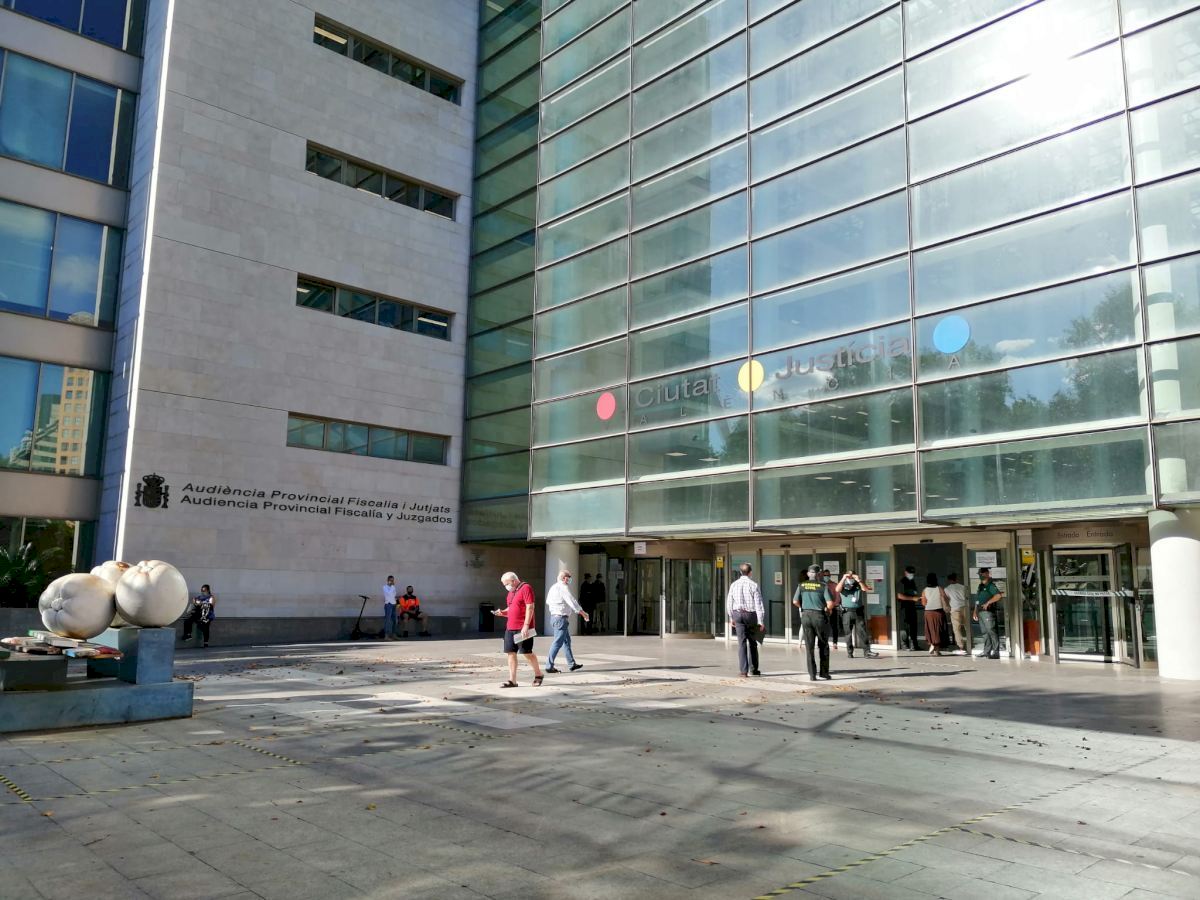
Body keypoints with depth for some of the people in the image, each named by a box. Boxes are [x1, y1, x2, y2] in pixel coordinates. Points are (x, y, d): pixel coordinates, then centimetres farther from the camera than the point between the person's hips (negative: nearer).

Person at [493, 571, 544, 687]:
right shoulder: (511, 592, 17)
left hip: (522, 629, -8)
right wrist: (502, 612, 4)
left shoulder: (526, 588, -10)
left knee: (527, 653, -2)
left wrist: (526, 625, -22)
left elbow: (530, 607, -16)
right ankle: (512, 681, 6)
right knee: (511, 653, 3)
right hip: (510, 628, 8)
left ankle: (538, 675, 17)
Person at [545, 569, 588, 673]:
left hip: (554, 617, 10)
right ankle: (549, 666, -6)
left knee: (567, 641, 15)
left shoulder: (553, 587, 16)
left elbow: (548, 606, 21)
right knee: (558, 642, -7)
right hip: (561, 618, -10)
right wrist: (584, 614, -8)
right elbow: (572, 602, -16)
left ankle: (572, 664, 21)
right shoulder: (563, 587, -13)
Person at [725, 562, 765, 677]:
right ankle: (753, 669, 21)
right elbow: (758, 604, -10)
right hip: (751, 615, -2)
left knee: (742, 643, 2)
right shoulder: (754, 585, -8)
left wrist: (731, 618, 18)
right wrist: (760, 621, -7)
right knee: (752, 643, 14)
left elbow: (729, 603, 7)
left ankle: (743, 670, -5)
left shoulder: (734, 585, 1)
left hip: (738, 614, 2)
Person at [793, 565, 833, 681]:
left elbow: (795, 601, -3)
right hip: (819, 616, -2)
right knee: (823, 646, 14)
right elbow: (830, 603, -14)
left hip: (806, 615, 2)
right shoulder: (823, 586, -6)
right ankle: (824, 672, 16)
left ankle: (812, 674, 3)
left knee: (809, 647, 6)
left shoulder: (801, 585, 3)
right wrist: (827, 609, 6)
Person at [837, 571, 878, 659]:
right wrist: (843, 578, -17)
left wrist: (858, 580, -16)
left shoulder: (858, 585, 9)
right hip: (847, 612, -1)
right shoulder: (843, 586, 4)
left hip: (858, 611, 1)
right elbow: (837, 589, -17)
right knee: (848, 633, 4)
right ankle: (849, 652, 13)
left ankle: (867, 652, -4)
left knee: (862, 632, -3)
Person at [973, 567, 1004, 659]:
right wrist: (975, 612, 18)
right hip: (980, 612, 9)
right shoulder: (980, 586, 20)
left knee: (991, 631, -10)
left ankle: (996, 652, -11)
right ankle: (987, 651, 17)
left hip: (988, 611, -9)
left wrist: (988, 603, -18)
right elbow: (977, 601, 24)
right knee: (985, 632, 12)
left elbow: (998, 595, -21)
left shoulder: (991, 585, -7)